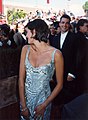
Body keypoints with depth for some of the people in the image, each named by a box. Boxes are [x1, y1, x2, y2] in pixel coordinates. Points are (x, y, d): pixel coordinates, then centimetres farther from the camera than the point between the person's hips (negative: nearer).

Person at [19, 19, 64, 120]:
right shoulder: (26, 49, -7)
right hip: (25, 97, 3)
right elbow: (21, 79, -8)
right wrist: (23, 106, -11)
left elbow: (59, 84, -9)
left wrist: (44, 105, -11)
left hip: (43, 99, -3)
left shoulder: (56, 54, -17)